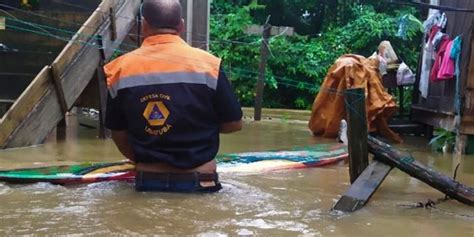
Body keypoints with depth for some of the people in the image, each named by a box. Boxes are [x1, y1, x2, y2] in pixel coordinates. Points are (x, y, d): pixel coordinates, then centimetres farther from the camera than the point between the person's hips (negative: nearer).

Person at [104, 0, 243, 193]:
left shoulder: (121, 69, -4)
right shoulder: (206, 64, -11)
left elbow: (118, 133, 5)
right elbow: (234, 124, -3)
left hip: (147, 181, 2)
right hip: (198, 181, -2)